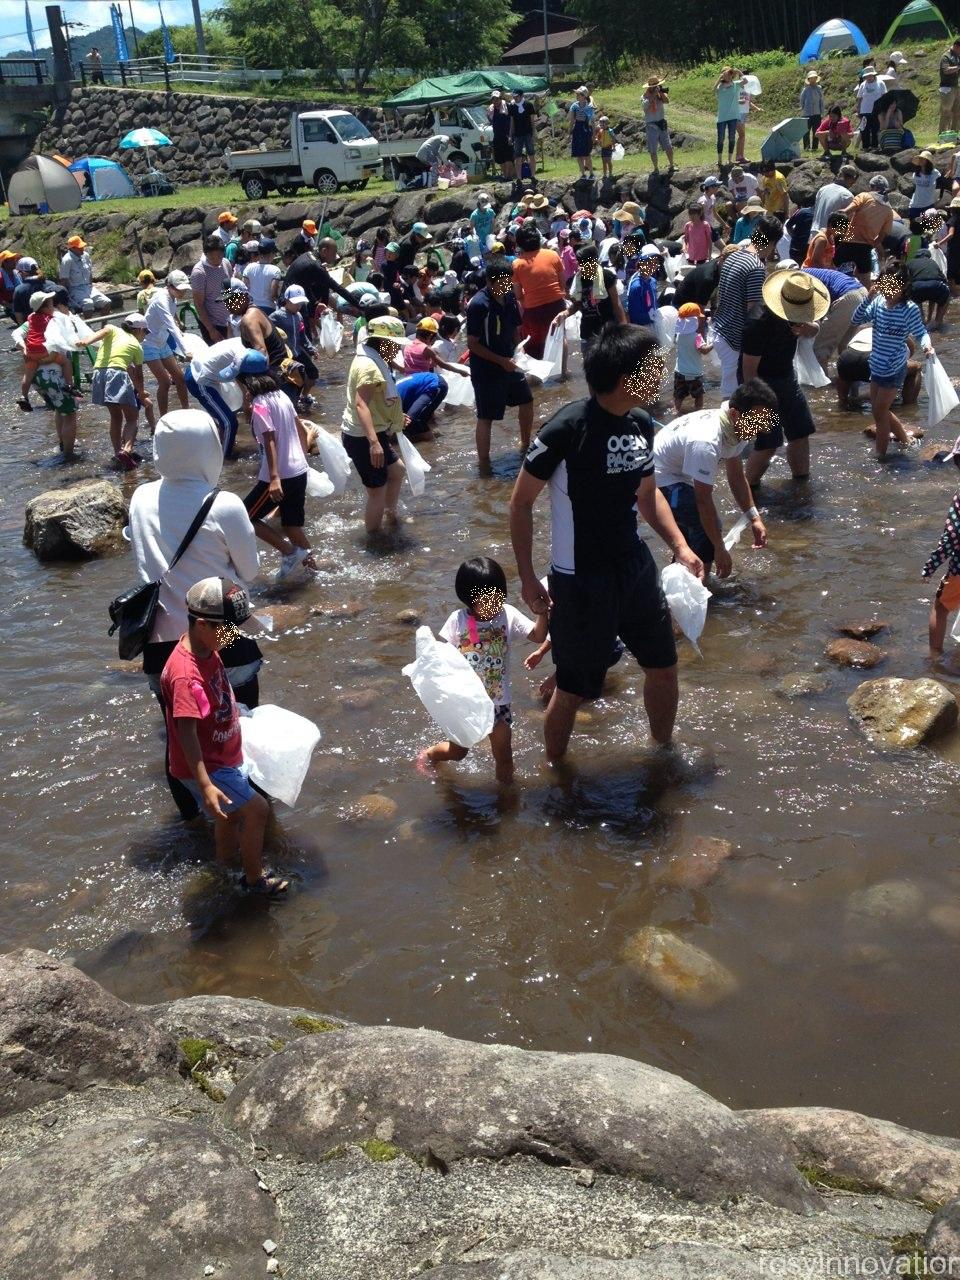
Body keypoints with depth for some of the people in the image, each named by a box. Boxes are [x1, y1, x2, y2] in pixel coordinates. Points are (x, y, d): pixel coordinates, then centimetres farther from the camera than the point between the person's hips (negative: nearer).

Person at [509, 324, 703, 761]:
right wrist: (527, 577, -13)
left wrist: (680, 545, 5)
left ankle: (664, 749, 43)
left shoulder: (641, 424, -1)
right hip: (580, 579, -7)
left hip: (636, 566, 7)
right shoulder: (566, 429, -22)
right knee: (574, 688, 6)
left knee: (663, 666, 18)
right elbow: (521, 503, -13)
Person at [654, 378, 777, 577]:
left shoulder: (737, 428, -8)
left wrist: (754, 518, -3)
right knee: (706, 528, -18)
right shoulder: (706, 441, -36)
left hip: (679, 474, 10)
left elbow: (736, 476, 5)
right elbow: (704, 500, -30)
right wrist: (720, 549, -24)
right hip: (659, 479, -10)